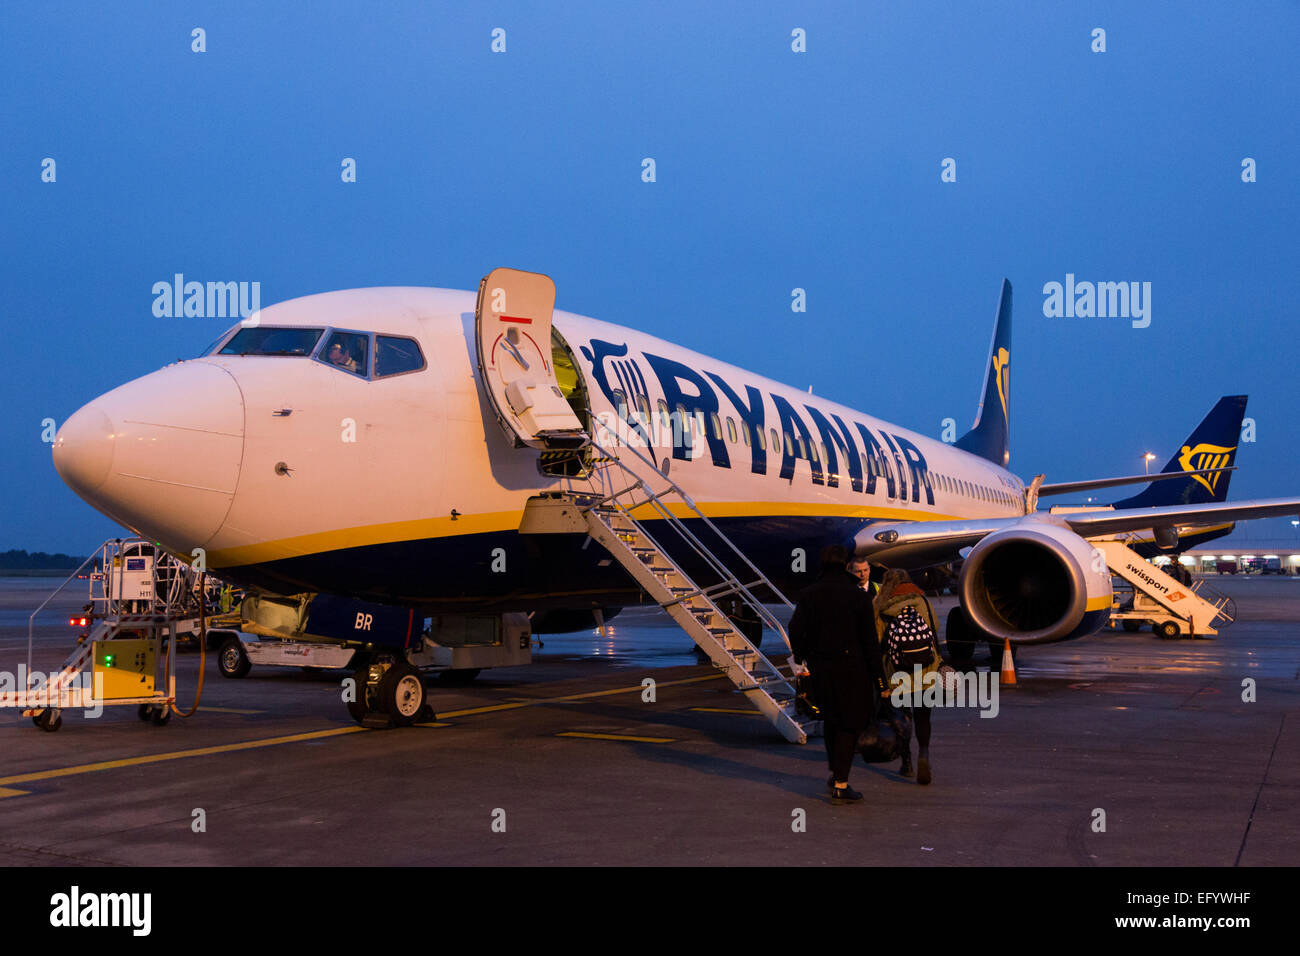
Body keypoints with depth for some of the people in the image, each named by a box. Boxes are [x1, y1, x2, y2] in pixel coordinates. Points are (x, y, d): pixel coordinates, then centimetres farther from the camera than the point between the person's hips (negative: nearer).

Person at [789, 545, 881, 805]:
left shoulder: (809, 594, 0)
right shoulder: (858, 596, -6)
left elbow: (796, 628, -5)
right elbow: (868, 638, -6)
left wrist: (799, 657, 12)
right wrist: (876, 673, 0)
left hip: (820, 666, 3)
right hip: (851, 666, -3)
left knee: (831, 718, 22)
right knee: (850, 723, 3)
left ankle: (835, 772, 32)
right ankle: (840, 786, -2)